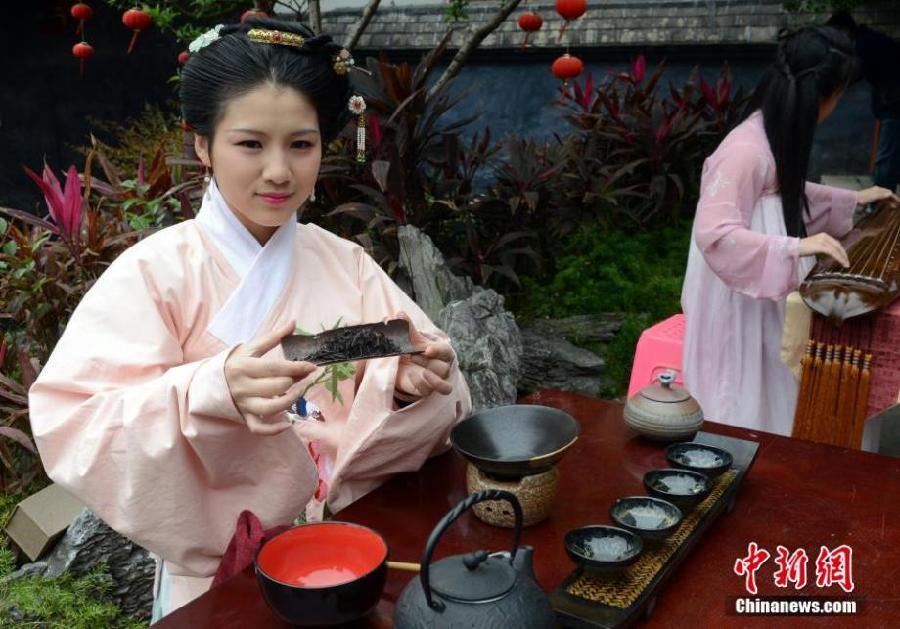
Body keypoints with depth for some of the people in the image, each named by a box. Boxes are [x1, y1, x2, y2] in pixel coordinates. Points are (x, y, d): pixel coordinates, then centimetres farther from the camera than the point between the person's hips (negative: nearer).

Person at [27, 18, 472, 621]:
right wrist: (213, 394, -33)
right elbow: (73, 425, -18)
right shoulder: (156, 271, -8)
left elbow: (410, 388, 1)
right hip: (222, 571, -2)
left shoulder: (347, 264, 3)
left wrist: (411, 385, -21)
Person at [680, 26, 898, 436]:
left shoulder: (774, 140, 5)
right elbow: (713, 234, -33)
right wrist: (795, 246, -38)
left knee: (759, 404, 20)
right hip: (734, 306, -10)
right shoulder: (747, 149, -26)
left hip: (759, 302, 10)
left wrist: (851, 200, 28)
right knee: (737, 415, 4)